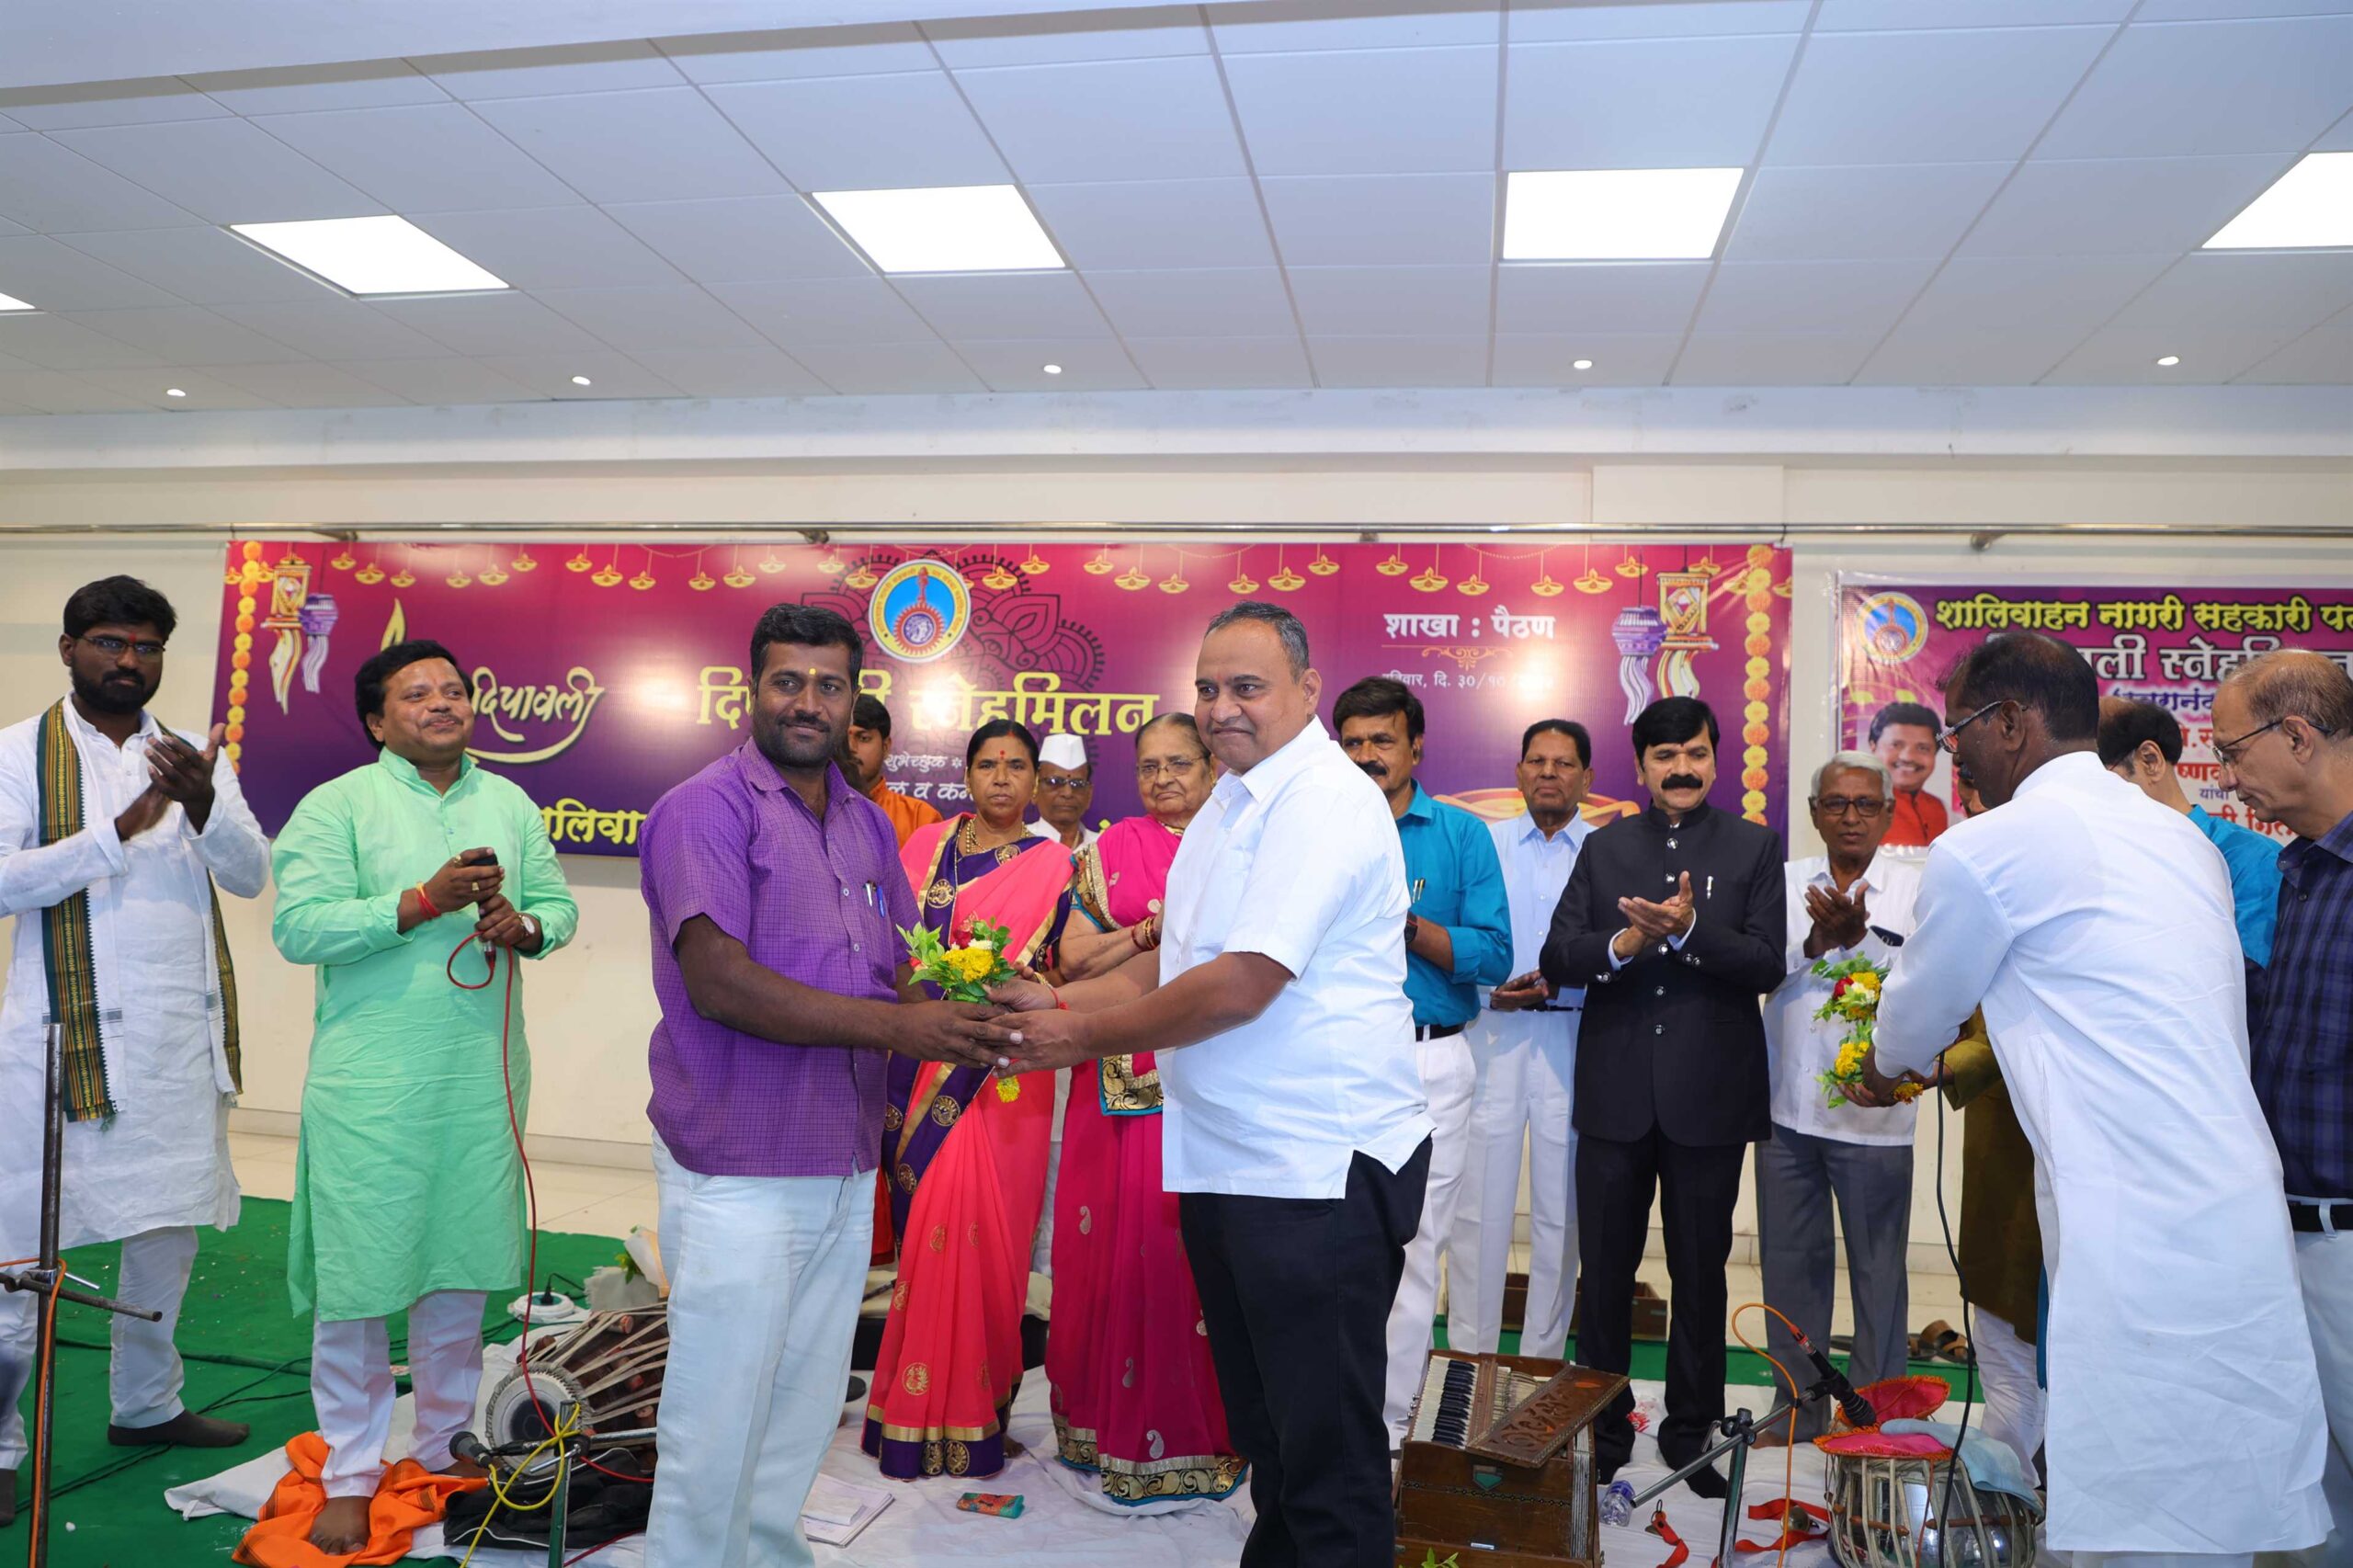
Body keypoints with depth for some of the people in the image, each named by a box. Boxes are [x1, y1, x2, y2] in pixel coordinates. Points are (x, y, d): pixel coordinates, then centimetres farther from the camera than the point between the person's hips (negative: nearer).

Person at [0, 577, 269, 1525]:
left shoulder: (193, 756, 10)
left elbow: (253, 876, 0)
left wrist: (202, 803, -17)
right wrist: (120, 831, -21)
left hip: (182, 1034, 4)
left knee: (170, 1228, 13)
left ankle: (147, 1405, 30)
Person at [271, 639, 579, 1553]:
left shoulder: (510, 805, 12)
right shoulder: (335, 806, -2)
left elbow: (559, 902, 13)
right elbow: (298, 927, -12)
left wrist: (525, 926, -9)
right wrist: (424, 901, -20)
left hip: (483, 1078, 4)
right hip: (369, 1087, -4)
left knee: (462, 1270, 13)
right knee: (358, 1277, 1)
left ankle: (443, 1442, 30)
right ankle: (350, 1475, 18)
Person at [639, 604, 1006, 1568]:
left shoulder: (868, 824, 12)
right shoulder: (708, 809, -11)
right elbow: (719, 981, -21)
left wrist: (954, 1026, -9)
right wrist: (893, 1027, -24)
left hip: (846, 1168, 7)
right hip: (739, 1173, -7)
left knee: (805, 1414, 19)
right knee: (720, 1421, 4)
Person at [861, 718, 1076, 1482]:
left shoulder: (1052, 863, 2)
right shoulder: (927, 844, 11)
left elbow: (1064, 968, -5)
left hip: (1000, 1073, -3)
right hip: (919, 1066, 3)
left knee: (976, 1229, -4)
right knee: (925, 1224, 6)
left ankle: (967, 1405, 12)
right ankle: (916, 1400, 20)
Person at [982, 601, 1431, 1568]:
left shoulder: (1325, 800, -17)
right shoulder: (1231, 803, 14)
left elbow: (1241, 986, -24)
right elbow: (1177, 960, 17)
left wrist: (1081, 1038, -15)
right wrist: (1060, 1000, 3)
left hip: (1318, 1168, -9)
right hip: (1222, 1161, 9)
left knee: (1327, 1448, 4)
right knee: (1259, 1421, 22)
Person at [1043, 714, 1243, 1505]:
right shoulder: (1112, 848, 8)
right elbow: (1073, 957, 1)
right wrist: (1155, 932, -11)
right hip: (1125, 1078, 0)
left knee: (1199, 1244, 0)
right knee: (1119, 1240, 1)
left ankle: (1200, 1423, 16)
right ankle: (1118, 1424, 16)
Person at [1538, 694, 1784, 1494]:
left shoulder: (1756, 847, 2)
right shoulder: (1603, 849, 8)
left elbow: (1766, 965, -8)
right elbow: (1557, 959, -1)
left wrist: (1688, 930, -23)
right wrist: (1623, 944, -20)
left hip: (1708, 1095, -1)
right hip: (1615, 1093, 2)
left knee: (1701, 1271, 11)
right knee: (1605, 1268, 9)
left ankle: (1691, 1430, 27)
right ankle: (1604, 1428, 24)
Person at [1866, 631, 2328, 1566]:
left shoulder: (1985, 850, -9)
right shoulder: (2182, 841, 16)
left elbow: (1920, 1010, 6)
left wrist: (1886, 1068, 29)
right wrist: (1955, 1063, 39)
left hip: (2144, 1264, -9)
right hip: (2241, 1233, 9)